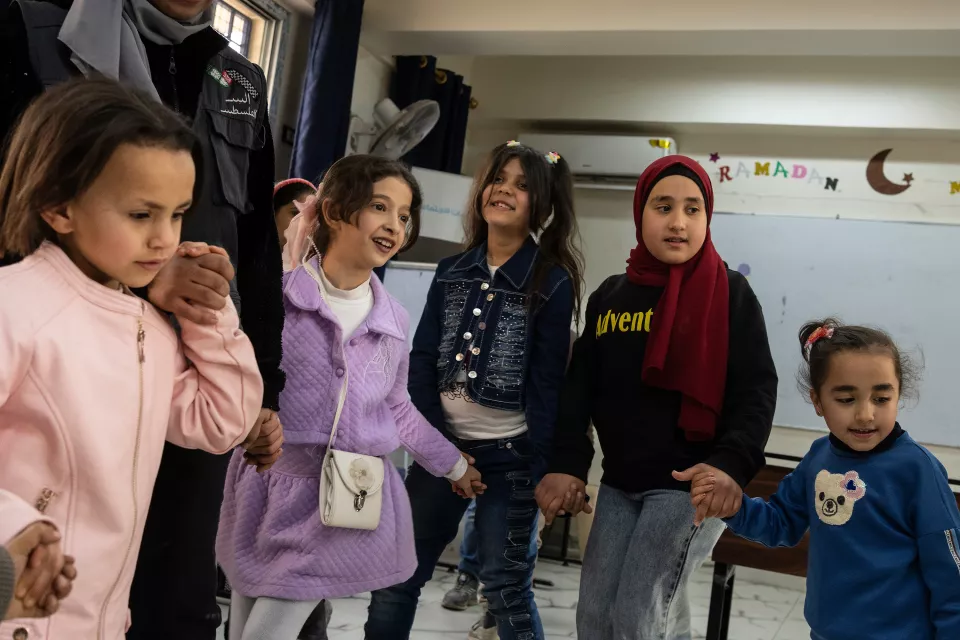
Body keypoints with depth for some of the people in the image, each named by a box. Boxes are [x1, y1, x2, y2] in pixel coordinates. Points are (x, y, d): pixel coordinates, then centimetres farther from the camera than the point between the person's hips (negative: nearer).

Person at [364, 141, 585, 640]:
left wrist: (534, 467, -11)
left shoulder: (552, 283, -6)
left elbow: (546, 383, -7)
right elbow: (421, 361, 3)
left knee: (506, 588, 3)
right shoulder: (451, 272, 6)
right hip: (443, 446, 4)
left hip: (510, 455, -4)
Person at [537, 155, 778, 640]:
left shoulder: (730, 293, -5)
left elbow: (757, 390, -10)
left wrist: (731, 464, -25)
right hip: (619, 484, 5)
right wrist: (566, 463, -6)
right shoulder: (609, 296, 7)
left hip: (692, 485, -5)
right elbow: (580, 387, 6)